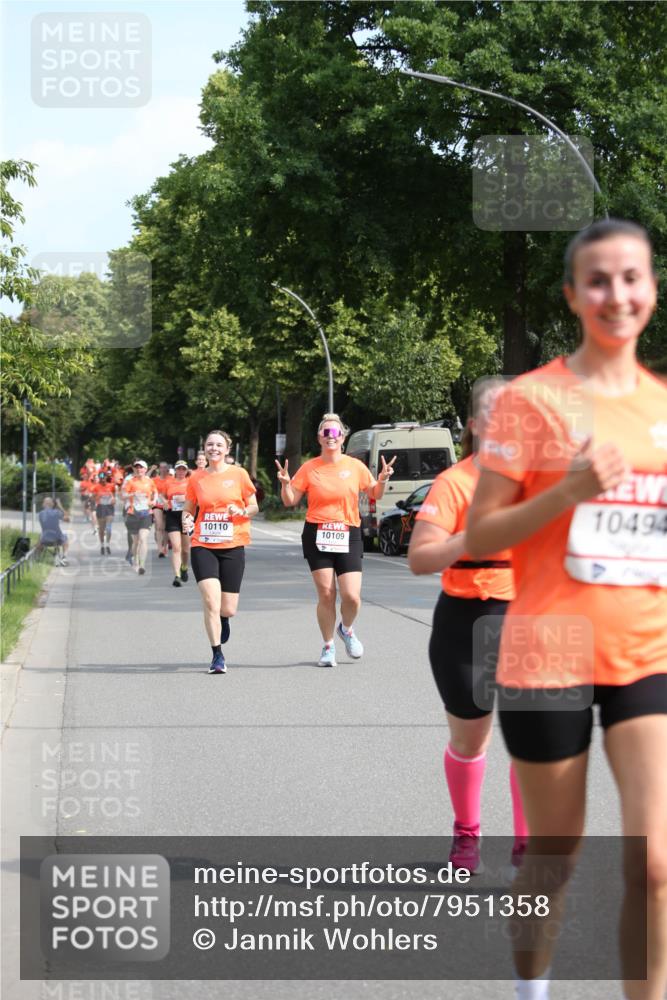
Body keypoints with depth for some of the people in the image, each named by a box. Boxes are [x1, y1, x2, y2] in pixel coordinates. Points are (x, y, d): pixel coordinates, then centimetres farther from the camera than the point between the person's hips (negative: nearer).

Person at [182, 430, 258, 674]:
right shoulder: (196, 479, 6)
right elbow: (187, 510, 14)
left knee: (228, 609, 1)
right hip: (203, 546, 0)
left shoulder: (238, 475, 2)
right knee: (211, 601, -15)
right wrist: (187, 521, -9)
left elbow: (254, 507, 7)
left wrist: (242, 512, -14)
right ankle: (217, 656, -3)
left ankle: (223, 618, 40)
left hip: (233, 546, 0)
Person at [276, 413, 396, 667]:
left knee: (352, 596, -8)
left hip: (348, 536, 0)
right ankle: (328, 646, 15)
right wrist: (285, 484, -14)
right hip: (317, 536, 0)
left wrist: (382, 480, -6)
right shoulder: (309, 468, 2)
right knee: (326, 594, -3)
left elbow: (374, 495, 14)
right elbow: (290, 501, 5)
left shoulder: (355, 466, 4)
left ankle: (346, 629, 25)